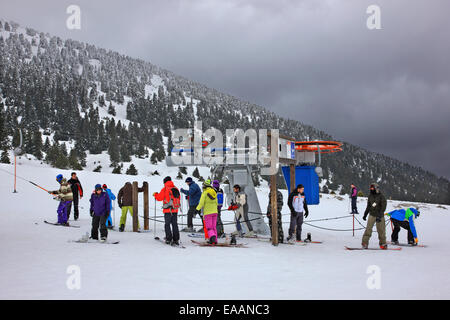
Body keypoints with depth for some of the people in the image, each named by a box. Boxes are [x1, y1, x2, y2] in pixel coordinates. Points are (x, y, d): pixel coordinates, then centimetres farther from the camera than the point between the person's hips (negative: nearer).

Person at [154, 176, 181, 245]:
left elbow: (159, 198, -5)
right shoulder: (176, 189, 8)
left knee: (167, 224, 3)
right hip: (175, 210, 5)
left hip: (168, 210, -5)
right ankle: (176, 240, 8)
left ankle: (169, 239, -1)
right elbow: (178, 198, 17)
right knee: (175, 224, 10)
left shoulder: (165, 189, -8)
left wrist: (155, 194, 14)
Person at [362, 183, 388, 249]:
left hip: (380, 216, -3)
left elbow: (383, 207, -12)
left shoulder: (381, 196, -6)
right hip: (372, 215, 3)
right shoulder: (370, 196, 9)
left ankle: (383, 244, 16)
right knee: (368, 229, -9)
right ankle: (365, 243, -10)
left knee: (381, 230, 2)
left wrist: (379, 216, -22)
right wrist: (365, 215, 17)